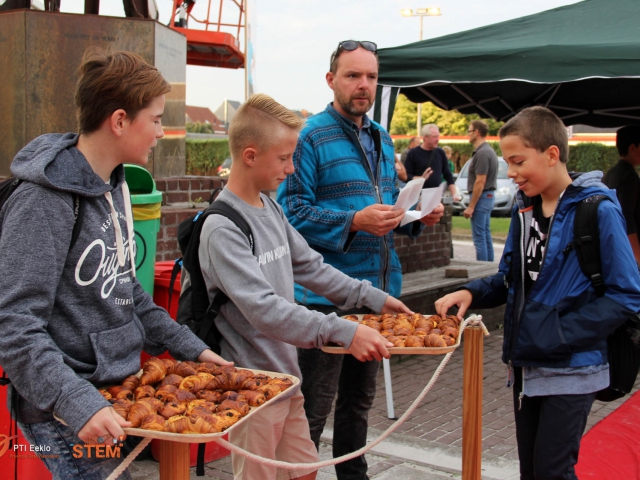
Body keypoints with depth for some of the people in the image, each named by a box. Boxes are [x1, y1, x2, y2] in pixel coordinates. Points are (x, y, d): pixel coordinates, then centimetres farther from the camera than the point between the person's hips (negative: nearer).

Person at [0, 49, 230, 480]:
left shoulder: (115, 186, 9)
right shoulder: (45, 202, -20)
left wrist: (189, 346, 13)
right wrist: (79, 404, -31)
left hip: (119, 392, 9)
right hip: (67, 413, -8)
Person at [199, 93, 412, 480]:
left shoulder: (272, 208, 7)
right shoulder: (222, 228, -21)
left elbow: (310, 267, 16)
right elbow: (264, 309, -28)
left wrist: (374, 298, 11)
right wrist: (343, 331, -33)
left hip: (286, 376, 8)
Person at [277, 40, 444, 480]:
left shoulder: (381, 138, 14)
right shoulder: (311, 137, -11)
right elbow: (292, 210, -18)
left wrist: (417, 216, 3)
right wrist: (354, 222, -26)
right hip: (325, 295, -8)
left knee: (360, 397, 21)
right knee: (315, 406, 0)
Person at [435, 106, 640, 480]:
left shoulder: (598, 210, -15)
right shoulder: (525, 210, 6)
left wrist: (560, 333, -21)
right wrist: (472, 294, -5)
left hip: (571, 369, -7)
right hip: (526, 364, 7)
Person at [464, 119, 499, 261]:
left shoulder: (482, 153, -18)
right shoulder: (488, 150, 13)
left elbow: (480, 181, -22)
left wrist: (471, 206, -19)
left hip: (481, 197, -10)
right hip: (489, 196, 10)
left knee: (479, 237, -7)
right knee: (486, 235, 14)